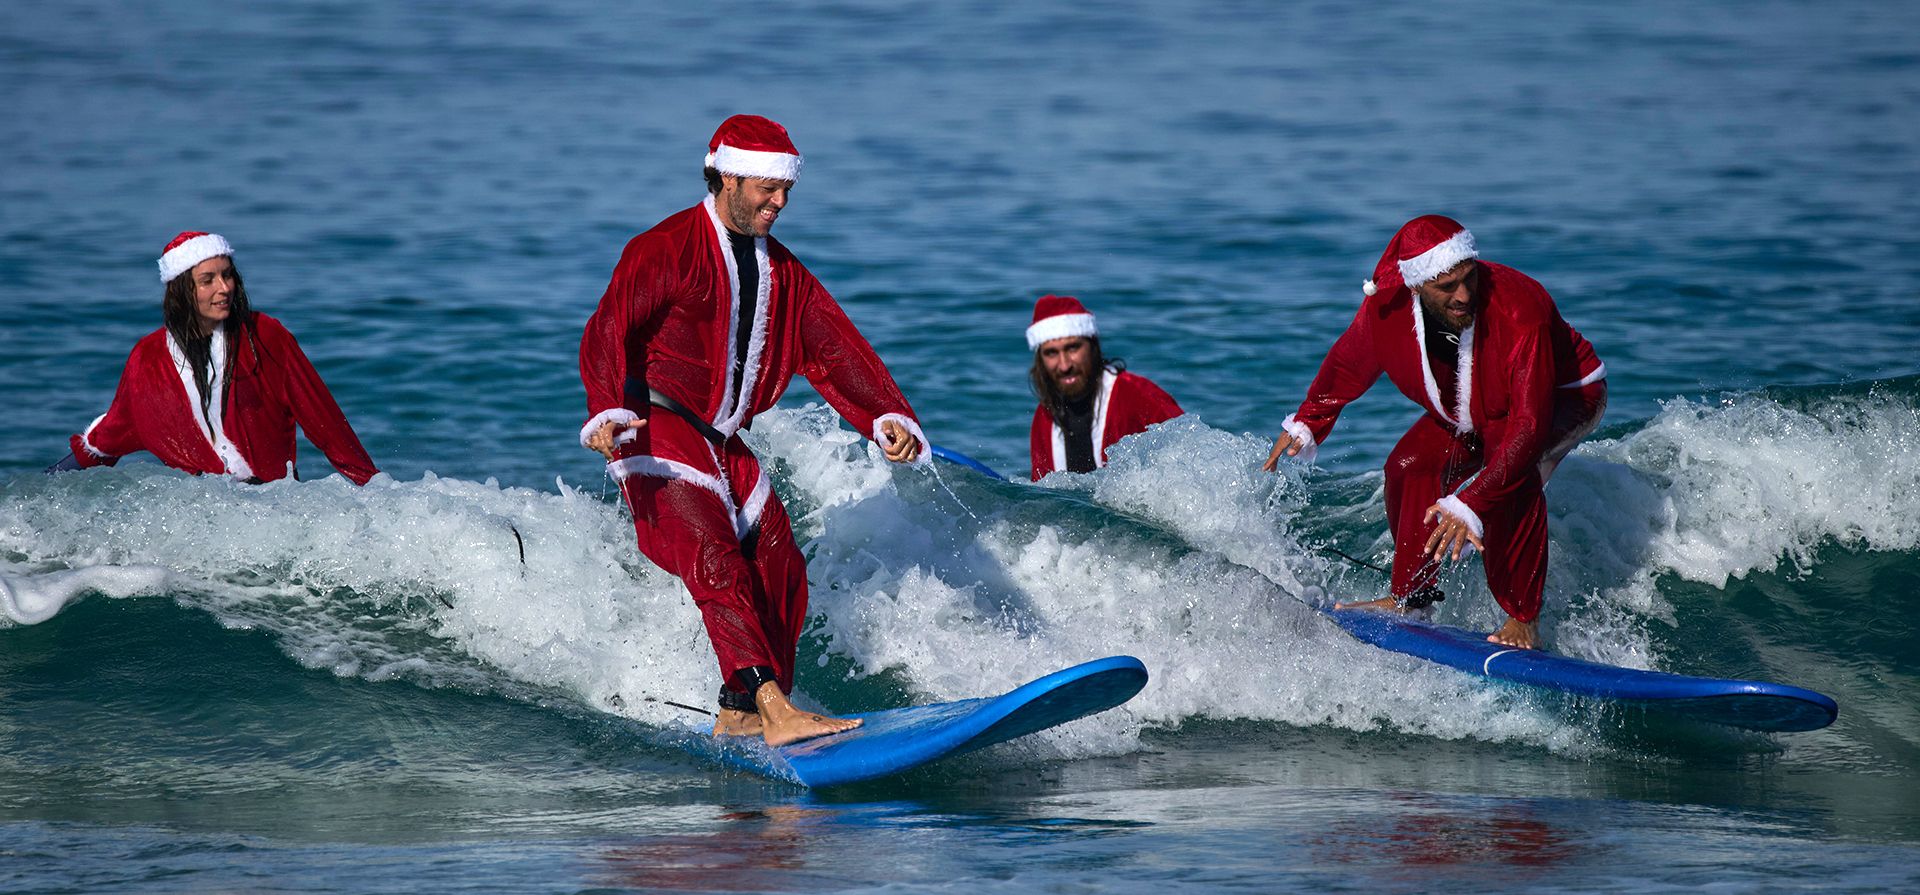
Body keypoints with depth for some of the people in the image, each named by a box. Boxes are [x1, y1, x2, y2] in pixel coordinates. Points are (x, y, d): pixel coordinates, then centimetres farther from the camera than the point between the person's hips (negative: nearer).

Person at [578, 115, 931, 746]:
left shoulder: (782, 274, 14)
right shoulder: (666, 251, -10)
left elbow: (837, 352, 6)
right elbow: (608, 333, -21)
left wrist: (888, 420, -11)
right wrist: (607, 413, -40)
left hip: (725, 446, 8)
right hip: (656, 432, -8)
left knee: (780, 573, -2)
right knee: (716, 565, -22)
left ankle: (738, 717, 7)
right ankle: (776, 713, -36)